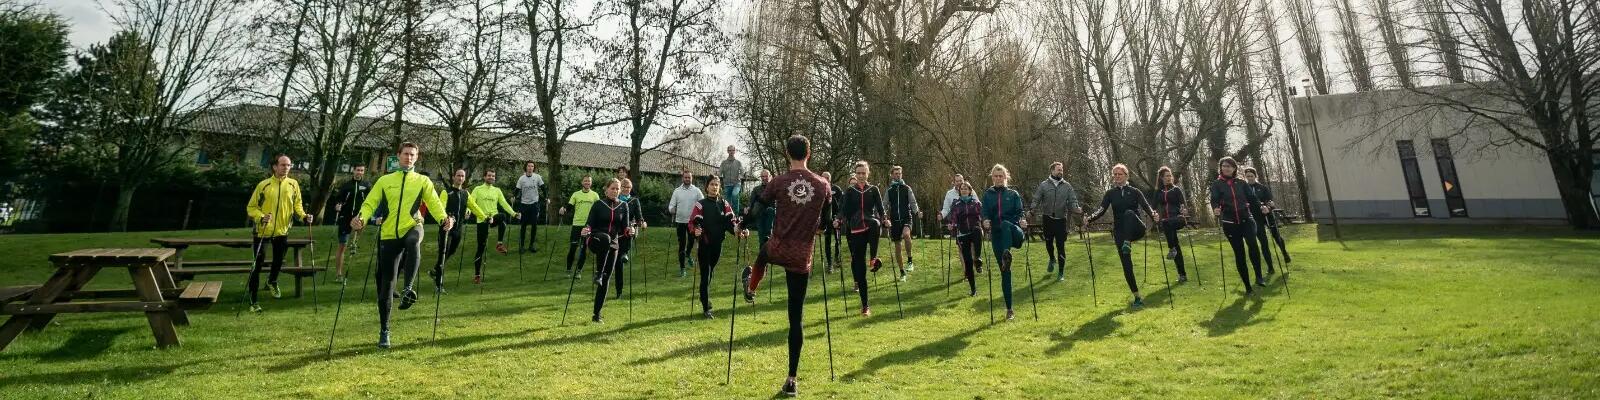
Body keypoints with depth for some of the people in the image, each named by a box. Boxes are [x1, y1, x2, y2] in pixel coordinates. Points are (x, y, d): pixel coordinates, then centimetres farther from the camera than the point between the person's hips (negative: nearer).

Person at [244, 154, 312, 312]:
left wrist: (303, 216, -13)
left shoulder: (293, 184, -2)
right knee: (257, 265, -1)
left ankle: (272, 282, 48)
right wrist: (261, 217, -24)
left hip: (282, 230, 3)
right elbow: (251, 207, -6)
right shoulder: (263, 185, -11)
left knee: (278, 261, 18)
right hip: (262, 231, -3)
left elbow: (297, 204, 5)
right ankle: (253, 300, 8)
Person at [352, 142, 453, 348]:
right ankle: (384, 331, 19)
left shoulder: (423, 181, 8)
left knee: (413, 241, -42)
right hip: (389, 235, 2)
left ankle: (407, 289, -31)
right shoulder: (385, 180, 10)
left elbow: (434, 203, -3)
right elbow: (370, 203, 4)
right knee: (386, 285, 4)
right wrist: (361, 218, -17)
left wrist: (444, 218, -22)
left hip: (412, 228, -1)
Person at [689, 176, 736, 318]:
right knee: (705, 275, -4)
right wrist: (695, 231, -31)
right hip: (705, 244, -4)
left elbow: (731, 220, -1)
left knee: (711, 273, 18)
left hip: (718, 244, 4)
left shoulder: (724, 204, 7)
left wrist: (738, 230, -20)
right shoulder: (700, 204, -5)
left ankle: (704, 299, 38)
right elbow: (692, 222, -10)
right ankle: (706, 308, 1)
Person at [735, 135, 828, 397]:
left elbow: (757, 207, 2)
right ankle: (791, 379, 9)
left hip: (778, 251, -1)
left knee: (763, 253, 39)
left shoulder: (779, 182, -6)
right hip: (802, 258, 1)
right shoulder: (822, 185, 0)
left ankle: (751, 288, 61)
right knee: (796, 318, 6)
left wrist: (743, 227, 22)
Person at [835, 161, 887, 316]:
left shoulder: (874, 190, 9)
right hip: (855, 231, 1)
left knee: (875, 223, -40)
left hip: (870, 226, 0)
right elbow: (843, 208, -1)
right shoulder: (849, 191, 8)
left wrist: (884, 220, -18)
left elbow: (880, 208, 1)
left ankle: (873, 258, -26)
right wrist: (838, 220, -20)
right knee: (859, 266, -1)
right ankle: (865, 305, 8)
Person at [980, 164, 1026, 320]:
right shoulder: (987, 195, 10)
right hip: (997, 235, 1)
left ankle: (1006, 254, -58)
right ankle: (1009, 309, 7)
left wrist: (1022, 221, -20)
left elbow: (1019, 213, 2)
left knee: (1005, 224, -37)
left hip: (1013, 233, -1)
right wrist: (985, 222, -22)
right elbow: (985, 213, 1)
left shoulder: (1013, 194, 8)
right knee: (1005, 272, 0)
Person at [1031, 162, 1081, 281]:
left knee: (1061, 246, -1)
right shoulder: (1044, 185, 0)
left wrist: (1076, 208, -20)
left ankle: (1061, 272, 8)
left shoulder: (1067, 186, 3)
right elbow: (1036, 200, -2)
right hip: (1048, 218, 0)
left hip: (1061, 219, 0)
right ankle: (1052, 259, 44)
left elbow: (1072, 202, 1)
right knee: (1048, 242, 12)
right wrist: (1033, 209, -20)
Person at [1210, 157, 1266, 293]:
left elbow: (1251, 197, 7)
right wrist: (1215, 209, -31)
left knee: (1252, 243, -27)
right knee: (1239, 253, 4)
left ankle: (1259, 276, -17)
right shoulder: (1216, 184, 2)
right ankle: (1247, 286, 13)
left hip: (1246, 219, 1)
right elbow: (1214, 200, -11)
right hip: (1230, 223, -1)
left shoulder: (1241, 183, 10)